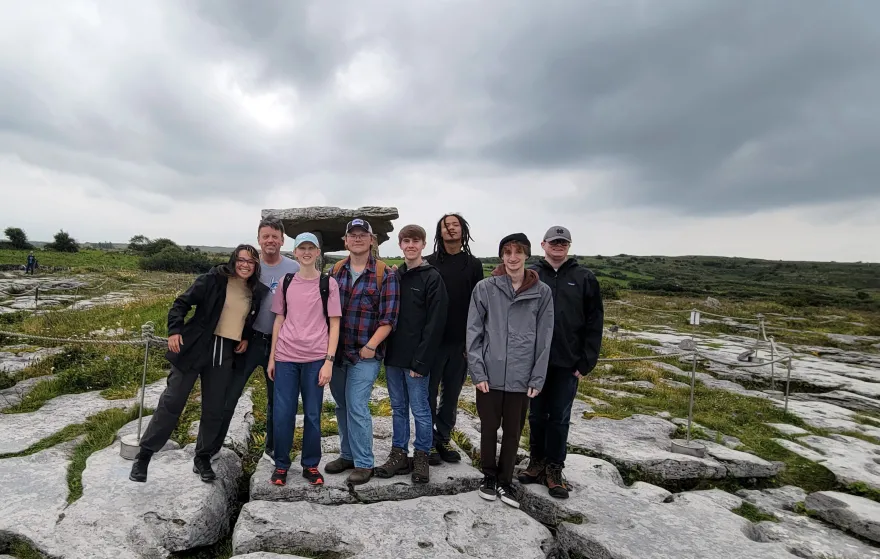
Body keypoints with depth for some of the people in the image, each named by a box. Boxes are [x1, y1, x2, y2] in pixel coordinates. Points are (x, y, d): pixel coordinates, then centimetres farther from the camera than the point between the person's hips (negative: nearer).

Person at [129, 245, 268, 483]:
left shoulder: (257, 292, 6)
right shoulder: (213, 279, -7)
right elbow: (182, 303, -7)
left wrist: (246, 338, 7)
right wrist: (174, 330, -18)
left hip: (225, 355, 4)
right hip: (195, 348, -4)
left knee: (214, 410, 9)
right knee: (171, 402, 1)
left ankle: (202, 459, 25)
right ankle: (144, 455, 18)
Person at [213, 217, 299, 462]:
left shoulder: (294, 269, -4)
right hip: (249, 339, 0)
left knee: (277, 398, 13)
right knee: (229, 394, 4)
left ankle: (272, 448, 30)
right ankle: (212, 445, 24)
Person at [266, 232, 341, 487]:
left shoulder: (328, 283, 0)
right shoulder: (286, 282, 8)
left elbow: (334, 324, -1)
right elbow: (279, 320, 12)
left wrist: (329, 360, -8)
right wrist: (271, 357, 8)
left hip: (316, 358, -2)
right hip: (285, 357, 2)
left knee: (313, 414, 6)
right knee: (282, 413, 5)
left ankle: (310, 465, 22)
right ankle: (281, 464, 23)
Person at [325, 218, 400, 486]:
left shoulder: (385, 274, -7)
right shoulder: (336, 270, 7)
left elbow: (388, 318, -9)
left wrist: (370, 346, -16)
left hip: (364, 354, -5)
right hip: (336, 352, 5)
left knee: (357, 408, -5)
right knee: (342, 406, 16)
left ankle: (363, 463, 13)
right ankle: (347, 455, 33)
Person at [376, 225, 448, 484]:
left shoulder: (432, 278, -7)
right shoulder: (394, 276, 12)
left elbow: (435, 323, -12)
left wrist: (421, 360, -16)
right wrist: (384, 350, 5)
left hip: (416, 358, -6)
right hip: (393, 356, 6)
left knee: (419, 409, 5)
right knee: (398, 407, 15)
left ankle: (421, 457, 21)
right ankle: (399, 455, 27)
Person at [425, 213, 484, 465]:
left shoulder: (473, 264, 6)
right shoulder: (430, 262, 1)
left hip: (460, 341, 2)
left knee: (451, 394, 12)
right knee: (429, 393, 6)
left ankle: (443, 439, 27)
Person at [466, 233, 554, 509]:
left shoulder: (542, 292, -1)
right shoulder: (485, 288, -4)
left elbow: (544, 338, 1)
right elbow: (473, 332, -3)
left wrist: (537, 378, -2)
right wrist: (477, 371, -8)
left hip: (522, 377, 1)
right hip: (490, 375, 0)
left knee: (513, 431, 13)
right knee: (489, 428, 13)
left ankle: (505, 481, 33)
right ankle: (489, 476, 35)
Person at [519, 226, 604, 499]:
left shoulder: (584, 278, 0)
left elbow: (594, 323, 0)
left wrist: (586, 362, -4)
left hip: (567, 363, -1)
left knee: (560, 418, 8)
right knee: (537, 415, 13)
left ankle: (554, 469, 23)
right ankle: (537, 462, 29)